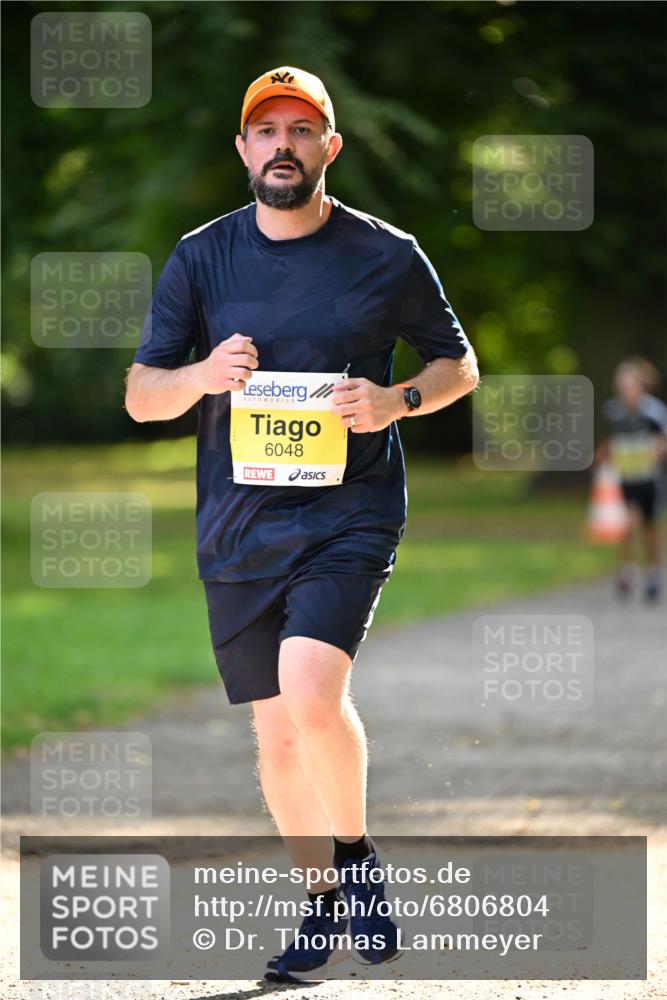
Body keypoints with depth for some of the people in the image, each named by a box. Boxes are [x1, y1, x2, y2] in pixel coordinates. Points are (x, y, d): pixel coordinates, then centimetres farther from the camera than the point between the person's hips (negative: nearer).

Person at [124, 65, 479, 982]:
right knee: (277, 734, 8)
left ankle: (357, 853, 0)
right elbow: (140, 395, 6)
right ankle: (325, 905, 26)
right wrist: (202, 376, -16)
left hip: (349, 515, -3)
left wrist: (399, 401, -10)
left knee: (313, 696, -24)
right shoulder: (201, 259, 5)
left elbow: (460, 364, 11)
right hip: (237, 527, 3)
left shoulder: (388, 257, 1)